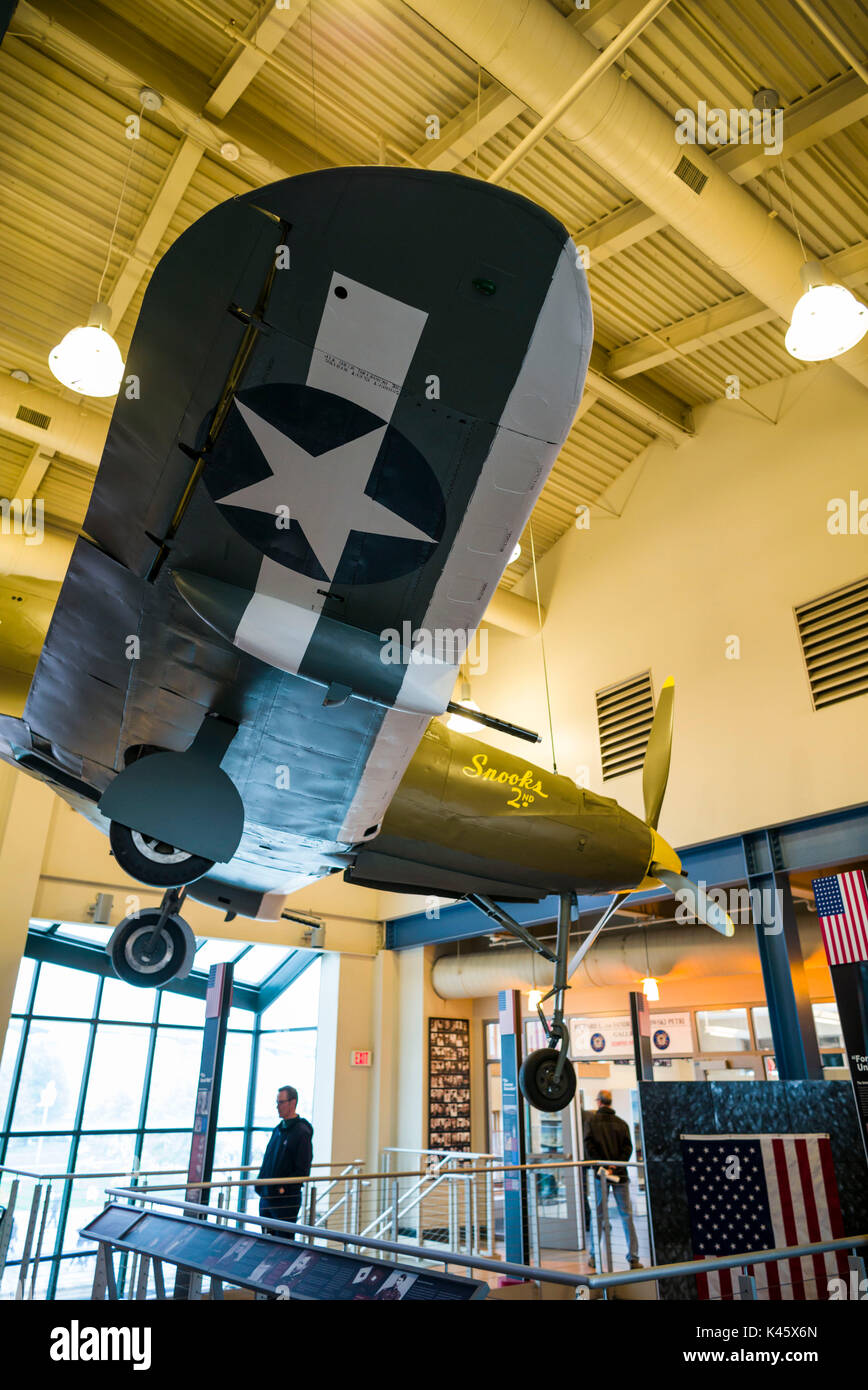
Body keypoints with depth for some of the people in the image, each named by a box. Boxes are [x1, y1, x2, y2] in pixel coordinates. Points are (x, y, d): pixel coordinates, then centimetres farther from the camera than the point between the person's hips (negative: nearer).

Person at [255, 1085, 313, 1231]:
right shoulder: (277, 1130, 13)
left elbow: (303, 1170, -15)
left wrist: (283, 1187, -20)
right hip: (266, 1197, 8)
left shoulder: (302, 1132, -12)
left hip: (287, 1199, -8)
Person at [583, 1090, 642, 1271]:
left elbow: (589, 1146, -10)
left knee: (599, 1215, 7)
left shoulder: (591, 1120, 1)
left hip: (600, 1174, -1)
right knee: (626, 1215, 6)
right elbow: (628, 1147, -3)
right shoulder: (621, 1123, 6)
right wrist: (617, 1164, -7)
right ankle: (633, 1258, 5)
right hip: (620, 1174, 1)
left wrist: (601, 1166, -11)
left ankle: (595, 1256, 12)